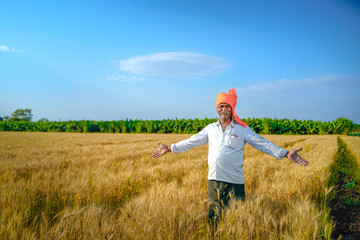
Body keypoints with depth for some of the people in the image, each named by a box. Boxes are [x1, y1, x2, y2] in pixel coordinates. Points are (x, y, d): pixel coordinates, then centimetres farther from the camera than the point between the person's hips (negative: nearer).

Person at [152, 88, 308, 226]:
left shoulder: (243, 129, 2)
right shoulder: (210, 128, 11)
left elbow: (263, 144, 0)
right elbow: (191, 142, 15)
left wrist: (286, 154, -9)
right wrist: (170, 148, 14)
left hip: (235, 181, -3)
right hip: (214, 180, 3)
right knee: (213, 217, 12)